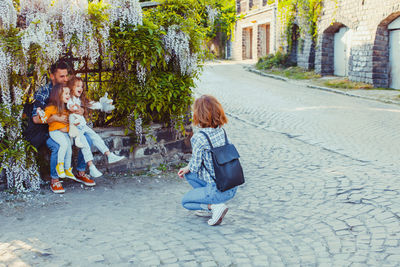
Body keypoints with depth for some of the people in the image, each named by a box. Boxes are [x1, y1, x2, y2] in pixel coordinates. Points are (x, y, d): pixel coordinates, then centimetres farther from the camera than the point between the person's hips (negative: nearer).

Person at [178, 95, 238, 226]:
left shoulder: (199, 138, -21)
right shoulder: (221, 130, 3)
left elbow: (195, 166, -11)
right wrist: (188, 168, 20)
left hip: (219, 190, -7)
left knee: (185, 201, 18)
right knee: (188, 173, 23)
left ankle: (215, 206, -4)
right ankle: (209, 207, 18)